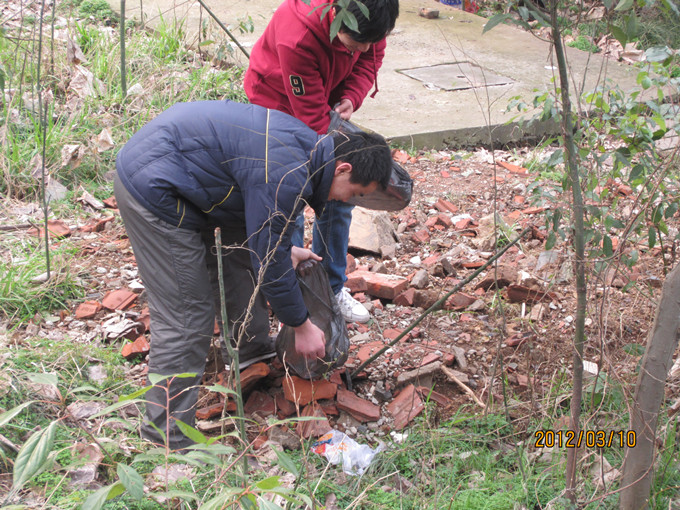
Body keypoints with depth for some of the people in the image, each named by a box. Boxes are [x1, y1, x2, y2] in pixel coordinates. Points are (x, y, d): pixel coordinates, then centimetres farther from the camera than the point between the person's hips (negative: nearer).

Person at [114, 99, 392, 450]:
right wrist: (301, 325, -6)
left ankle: (256, 355, 41)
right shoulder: (286, 177, -26)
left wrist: (284, 250, 22)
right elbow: (269, 261, -18)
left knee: (241, 265, 20)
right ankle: (169, 438, 3)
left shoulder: (307, 144, 5)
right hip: (152, 190, -11)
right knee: (185, 318, -8)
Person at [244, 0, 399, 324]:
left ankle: (332, 289, 22)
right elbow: (312, 118, -33)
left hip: (330, 100, 6)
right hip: (280, 104, -6)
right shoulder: (296, 37, -40)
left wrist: (351, 98, -21)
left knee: (340, 198, 6)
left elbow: (371, 57, -3)